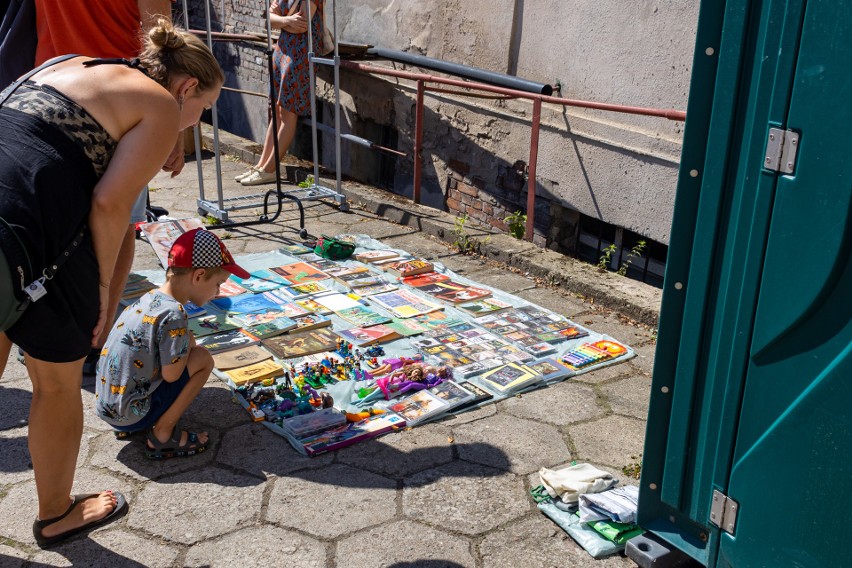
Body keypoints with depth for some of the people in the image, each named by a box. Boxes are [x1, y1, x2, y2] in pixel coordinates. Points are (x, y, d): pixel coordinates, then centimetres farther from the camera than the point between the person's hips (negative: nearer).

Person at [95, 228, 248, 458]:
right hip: (129, 416, -9)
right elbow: (171, 374, -18)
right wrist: (189, 342, -4)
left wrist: (186, 343, 6)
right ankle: (162, 435, -1)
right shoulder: (173, 314, -22)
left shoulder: (149, 298, 4)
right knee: (203, 359, -7)